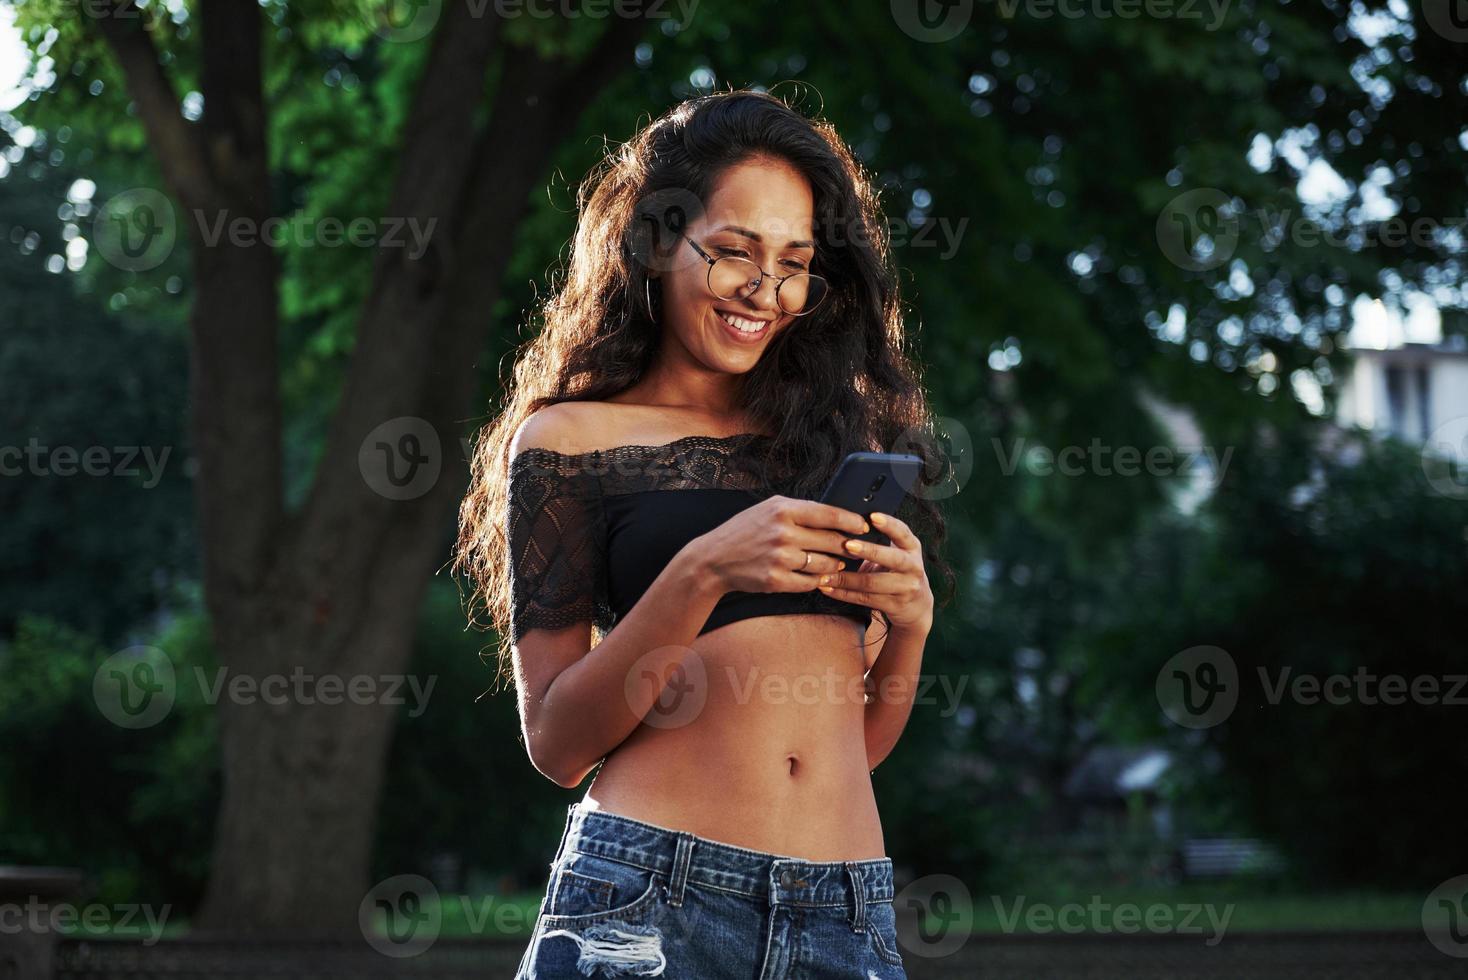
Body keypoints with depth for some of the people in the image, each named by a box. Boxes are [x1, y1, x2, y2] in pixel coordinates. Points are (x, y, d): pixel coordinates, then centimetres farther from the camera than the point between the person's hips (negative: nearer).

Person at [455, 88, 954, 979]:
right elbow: (556, 741, -3)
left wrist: (910, 620, -4)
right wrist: (704, 574, -15)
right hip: (649, 898, -3)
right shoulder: (567, 438, 3)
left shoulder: (837, 435, 13)